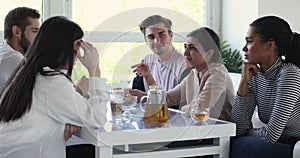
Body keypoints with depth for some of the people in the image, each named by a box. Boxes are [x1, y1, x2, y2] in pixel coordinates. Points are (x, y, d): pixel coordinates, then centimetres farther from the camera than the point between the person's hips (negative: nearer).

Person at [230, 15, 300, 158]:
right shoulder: (254, 77, 3)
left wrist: (248, 132, 0)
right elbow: (239, 129, -4)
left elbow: (271, 135, -20)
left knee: (241, 145, -21)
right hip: (279, 145, 7)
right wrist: (243, 82, -8)